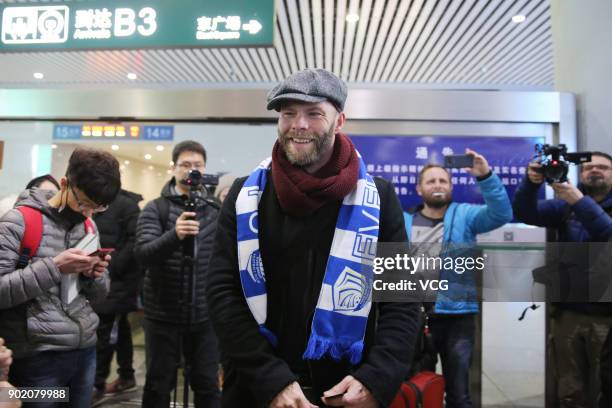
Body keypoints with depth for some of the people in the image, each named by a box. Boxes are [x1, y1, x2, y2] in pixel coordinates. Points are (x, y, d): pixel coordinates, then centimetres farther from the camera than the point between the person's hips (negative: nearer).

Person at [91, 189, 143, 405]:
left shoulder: (127, 205, -12)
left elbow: (135, 241, -19)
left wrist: (113, 267, -19)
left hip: (118, 279, -8)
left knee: (104, 331, -4)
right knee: (119, 327, 15)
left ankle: (97, 385, 8)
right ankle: (126, 376, 27)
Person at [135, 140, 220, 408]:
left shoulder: (216, 210, 4)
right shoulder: (155, 209, -3)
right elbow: (142, 254, -17)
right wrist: (174, 235, -35)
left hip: (204, 315, 2)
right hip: (163, 314, -1)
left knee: (208, 385, 13)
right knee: (159, 386, 13)